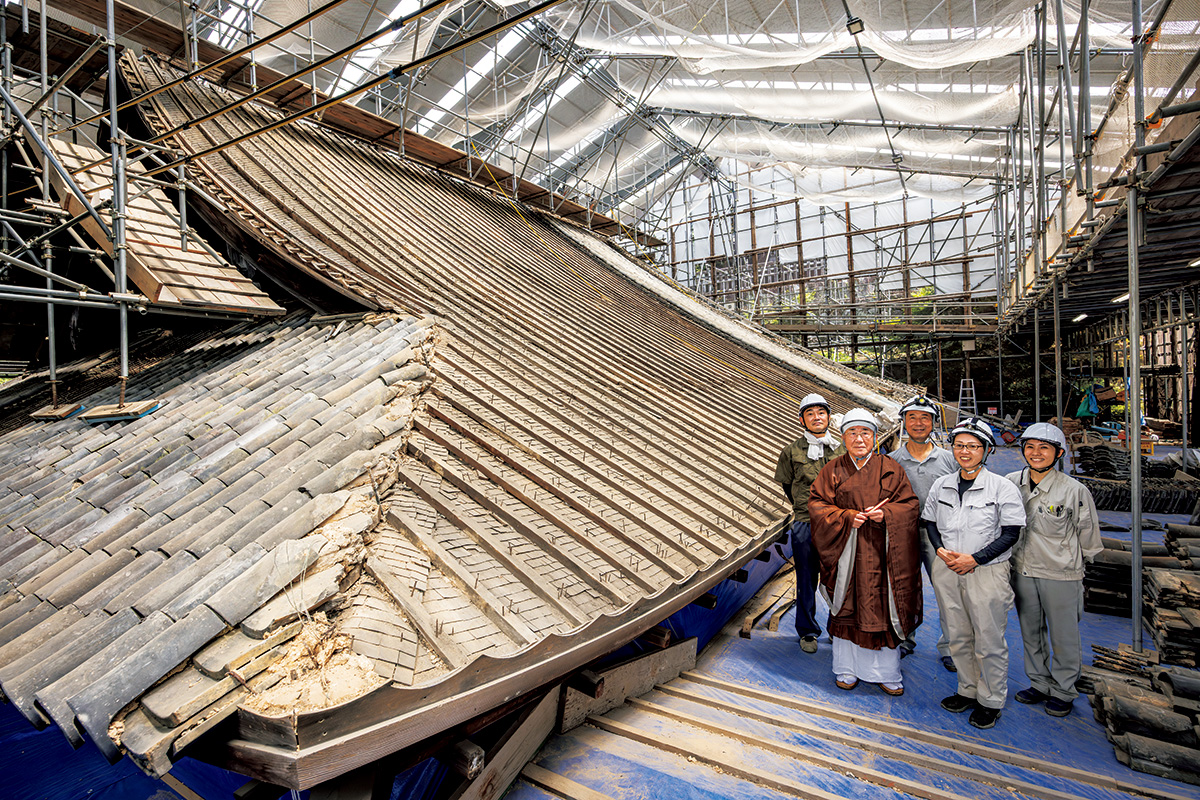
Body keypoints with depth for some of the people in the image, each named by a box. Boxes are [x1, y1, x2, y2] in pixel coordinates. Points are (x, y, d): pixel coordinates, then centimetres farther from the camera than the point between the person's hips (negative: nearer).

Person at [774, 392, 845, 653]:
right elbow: (787, 485, 11)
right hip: (805, 525, -1)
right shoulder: (792, 451, 1)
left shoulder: (842, 450, 6)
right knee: (807, 580, 7)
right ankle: (807, 632, 20)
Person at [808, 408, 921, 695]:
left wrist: (885, 514, -16)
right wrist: (847, 517, -15)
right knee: (847, 608, 7)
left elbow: (910, 506, 2)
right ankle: (846, 668, 23)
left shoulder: (891, 469, 4)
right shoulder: (833, 470, 3)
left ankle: (885, 672, 23)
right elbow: (816, 504, -1)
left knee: (883, 611, 6)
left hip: (881, 553, 0)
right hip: (846, 550, 0)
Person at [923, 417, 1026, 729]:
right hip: (946, 570, 4)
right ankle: (968, 690, 33)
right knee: (958, 636, 15)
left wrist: (975, 558, -16)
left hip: (986, 572, -4)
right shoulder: (941, 485, 5)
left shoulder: (1003, 488, -8)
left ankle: (990, 700, 25)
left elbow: (1011, 533, -9)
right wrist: (941, 550, -5)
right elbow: (930, 522, 13)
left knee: (989, 641, 6)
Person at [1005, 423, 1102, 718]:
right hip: (1021, 570, 4)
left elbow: (1088, 535, -1)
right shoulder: (1010, 483, -4)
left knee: (1064, 635, 11)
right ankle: (1039, 684, 36)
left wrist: (1066, 557, 5)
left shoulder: (1074, 490, -14)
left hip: (1061, 574, -3)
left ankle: (1063, 691, 31)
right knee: (1030, 632, 17)